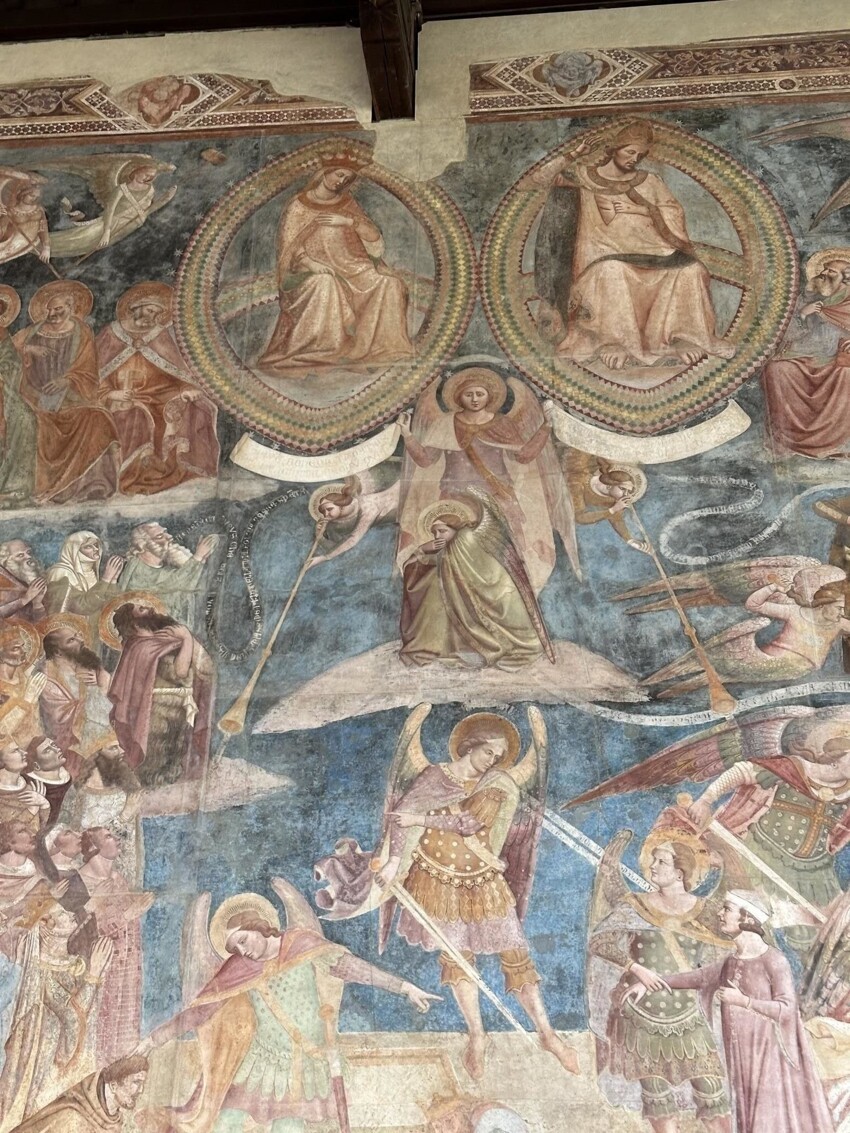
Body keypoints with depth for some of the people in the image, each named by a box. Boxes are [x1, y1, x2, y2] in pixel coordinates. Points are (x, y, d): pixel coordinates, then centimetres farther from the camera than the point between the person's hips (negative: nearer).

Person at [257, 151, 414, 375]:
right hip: (311, 272, -4)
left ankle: (376, 346, -20)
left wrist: (349, 221, -14)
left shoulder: (347, 205, 12)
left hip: (349, 269, 4)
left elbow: (374, 237, 3)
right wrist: (312, 263, -23)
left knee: (389, 282, -21)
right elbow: (288, 248, -6)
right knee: (325, 283, -39)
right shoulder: (299, 207, 2)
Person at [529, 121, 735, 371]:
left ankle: (683, 335, -18)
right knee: (613, 271, -40)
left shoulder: (649, 180, 16)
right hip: (608, 254, -3)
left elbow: (675, 214, 7)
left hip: (651, 253, 3)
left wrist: (643, 209, -6)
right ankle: (614, 342, -35)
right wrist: (571, 156, -5)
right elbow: (538, 180, 3)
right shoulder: (587, 176, 9)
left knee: (691, 269, -23)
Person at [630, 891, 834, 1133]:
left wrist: (742, 1000, -21)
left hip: (767, 1054, -6)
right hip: (741, 1056, 6)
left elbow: (788, 1009, -16)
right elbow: (698, 977, 16)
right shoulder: (731, 962, 8)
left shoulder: (773, 960, -12)